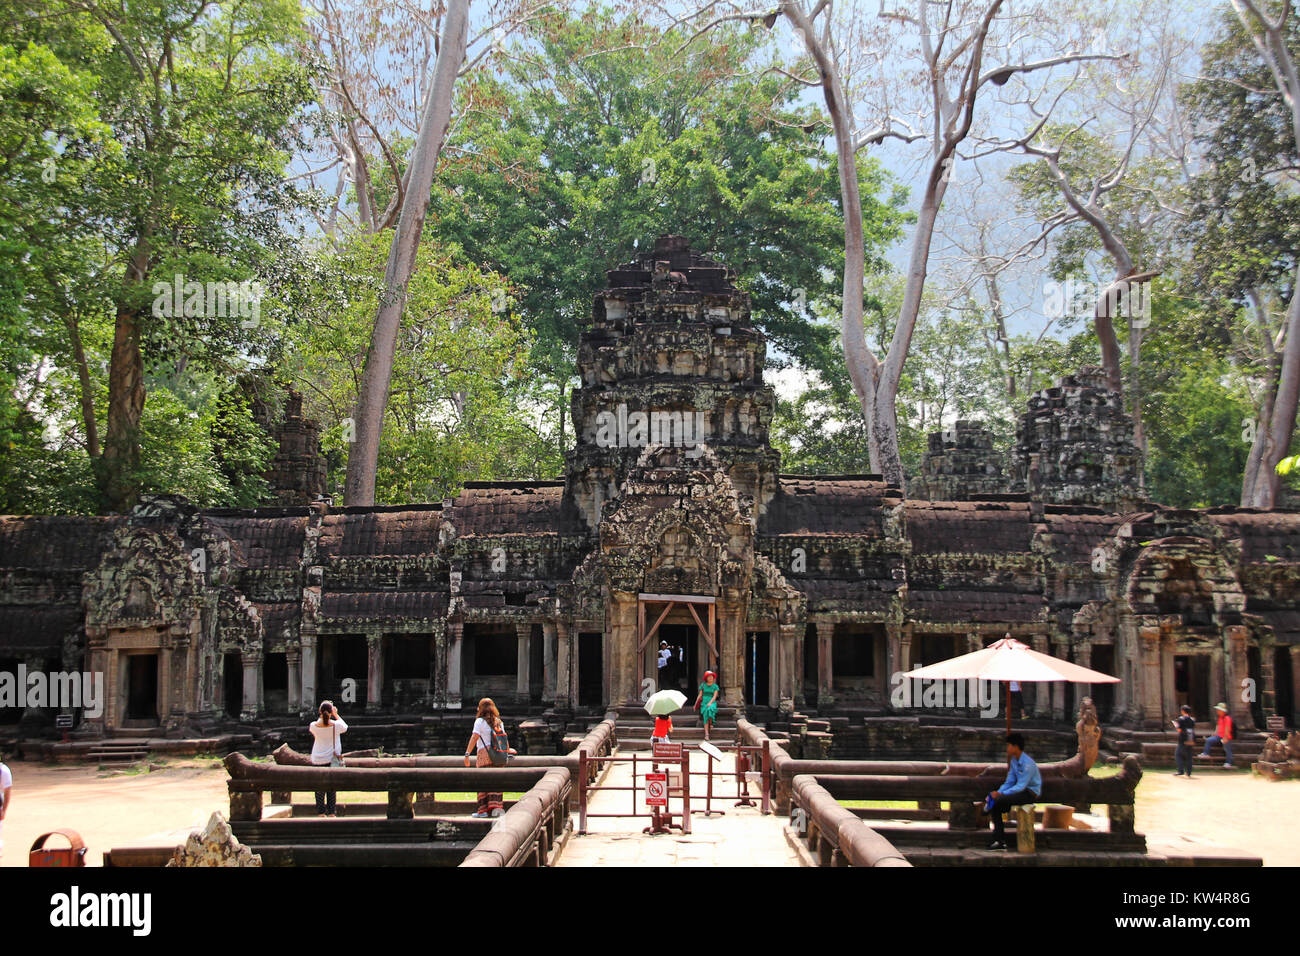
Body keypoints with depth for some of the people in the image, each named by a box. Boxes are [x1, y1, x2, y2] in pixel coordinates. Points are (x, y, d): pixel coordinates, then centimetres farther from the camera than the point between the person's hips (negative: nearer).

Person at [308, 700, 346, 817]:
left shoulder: (313, 725, -11)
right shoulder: (336, 725, -13)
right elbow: (345, 727, 10)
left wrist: (322, 715, 13)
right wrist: (336, 715, 16)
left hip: (318, 760, 1)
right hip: (332, 759, -1)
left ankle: (320, 812, 9)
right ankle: (331, 812, 8)